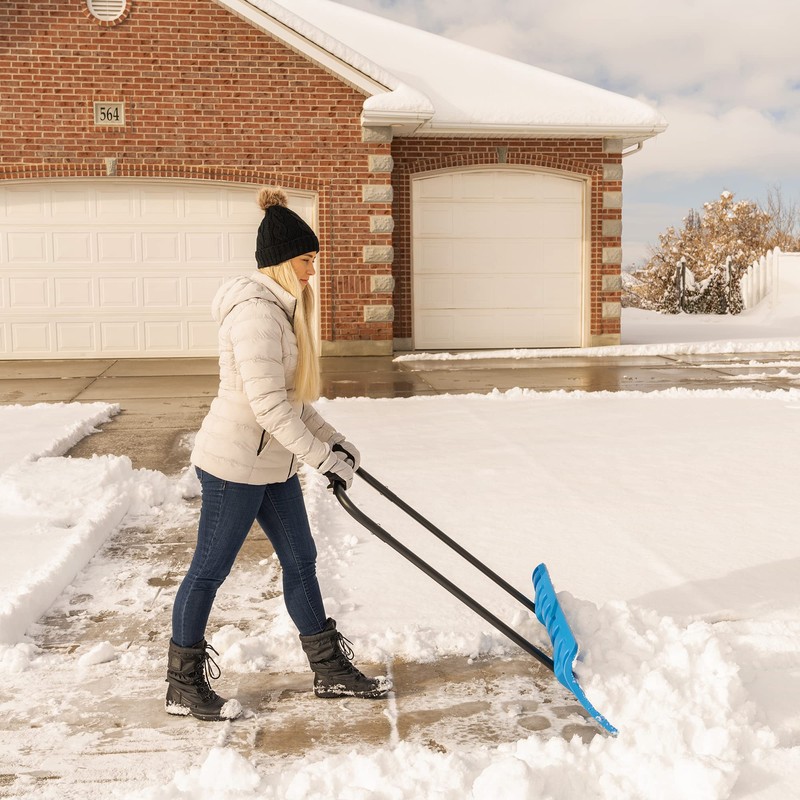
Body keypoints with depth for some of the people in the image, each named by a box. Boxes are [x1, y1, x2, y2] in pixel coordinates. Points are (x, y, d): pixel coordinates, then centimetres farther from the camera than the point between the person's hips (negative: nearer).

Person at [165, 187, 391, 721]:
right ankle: (184, 688, 20)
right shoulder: (255, 311, -21)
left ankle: (332, 671, 27)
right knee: (210, 571, 4)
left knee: (301, 560, 15)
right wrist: (323, 457, -21)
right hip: (235, 464, -10)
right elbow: (268, 405, -26)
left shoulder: (280, 306, 11)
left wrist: (332, 438, 13)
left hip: (272, 462, 10)